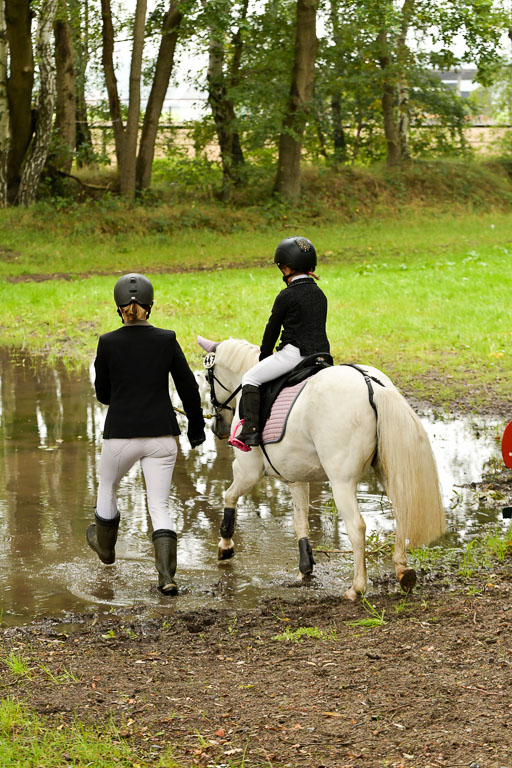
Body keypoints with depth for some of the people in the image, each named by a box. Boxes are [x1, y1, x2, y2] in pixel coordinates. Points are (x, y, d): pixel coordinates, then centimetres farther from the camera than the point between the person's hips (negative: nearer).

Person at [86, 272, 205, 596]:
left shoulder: (108, 343, -8)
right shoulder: (166, 340, -5)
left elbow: (103, 394, 2)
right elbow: (189, 387, 0)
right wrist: (196, 426, 14)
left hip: (120, 435, -1)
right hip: (161, 436, 1)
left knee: (107, 490, 26)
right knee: (160, 506, 5)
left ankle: (105, 547, 49)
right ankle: (166, 576, -11)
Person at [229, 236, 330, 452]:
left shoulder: (287, 296, -9)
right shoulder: (320, 294, 13)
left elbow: (272, 329, -1)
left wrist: (264, 357, 15)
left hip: (294, 353, -8)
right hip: (320, 355, 8)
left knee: (250, 378, 0)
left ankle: (250, 432, -12)